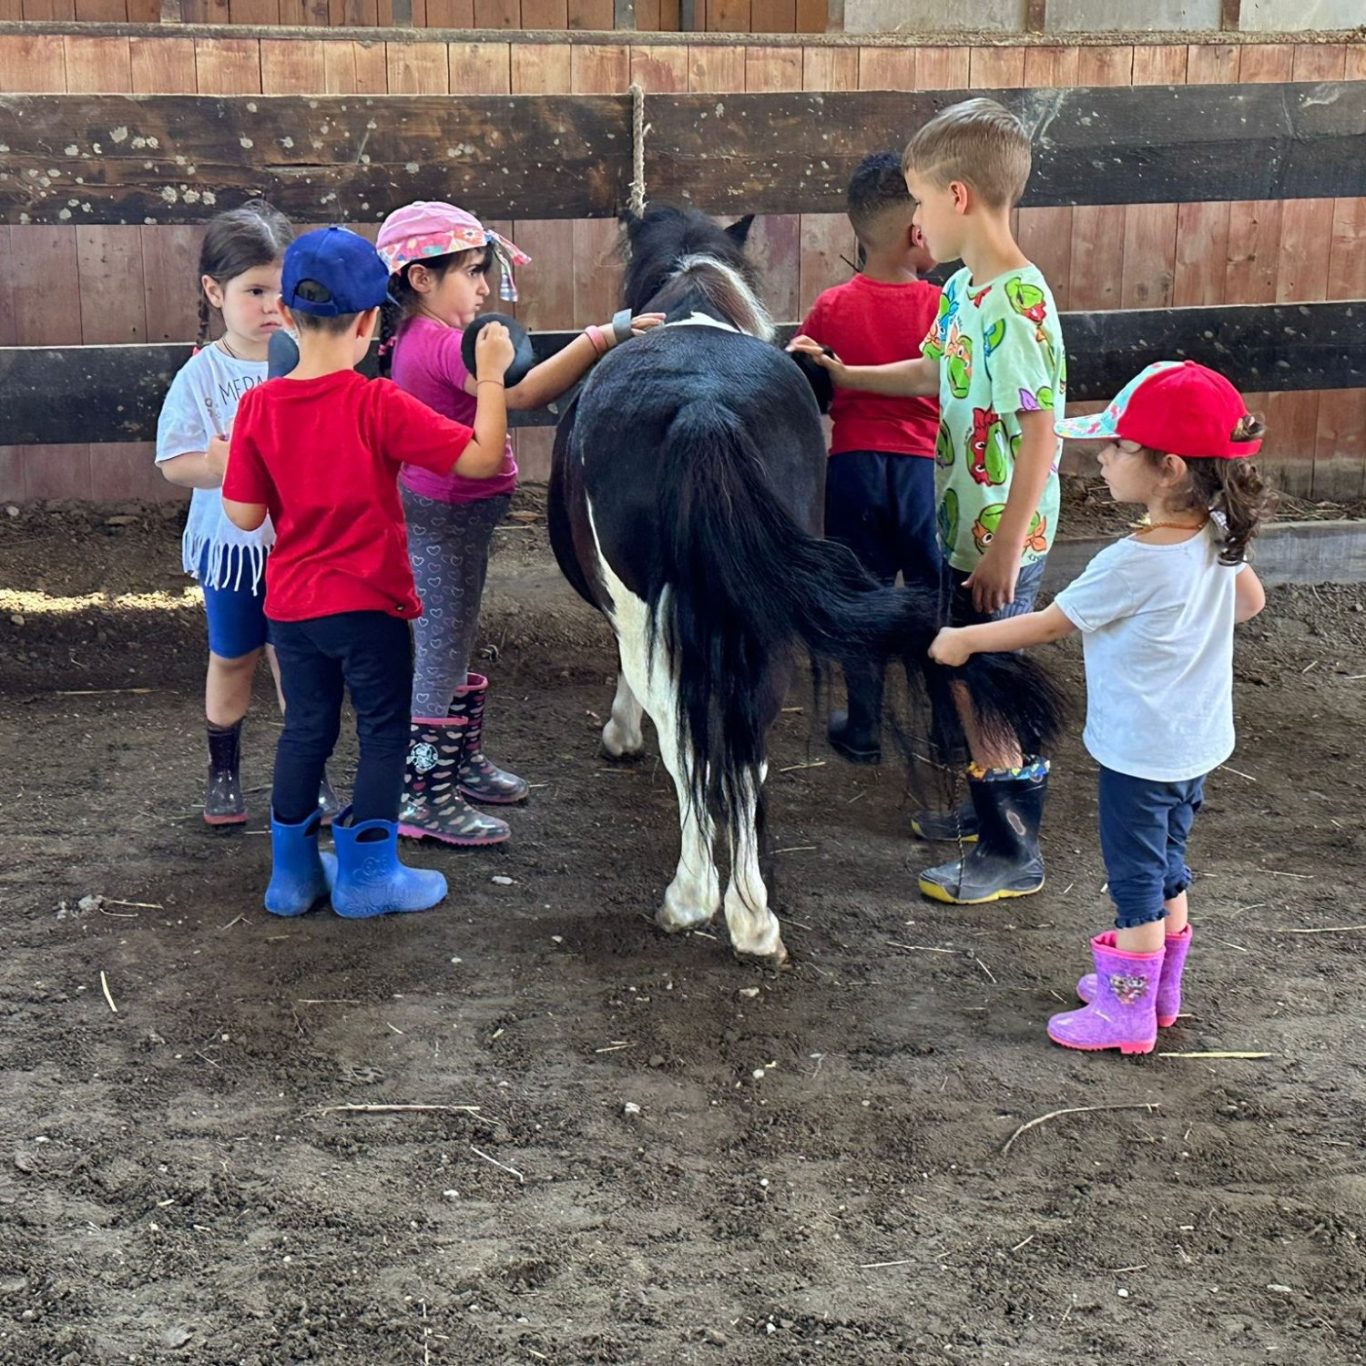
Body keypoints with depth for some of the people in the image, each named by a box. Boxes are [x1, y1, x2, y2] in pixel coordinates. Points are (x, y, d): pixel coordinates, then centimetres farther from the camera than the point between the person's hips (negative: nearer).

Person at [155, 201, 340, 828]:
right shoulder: (203, 373, -9)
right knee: (232, 658, 15)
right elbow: (173, 461, -11)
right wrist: (221, 467, -27)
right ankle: (223, 769, 33)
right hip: (231, 543, 0)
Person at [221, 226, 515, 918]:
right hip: (367, 603, -4)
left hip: (289, 605, 5)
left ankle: (292, 872, 27)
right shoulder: (378, 406, -18)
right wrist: (491, 377, -10)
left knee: (305, 730, 18)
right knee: (383, 733, 11)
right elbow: (482, 456, -20)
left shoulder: (258, 407, -6)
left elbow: (243, 515, -3)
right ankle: (366, 875, 16)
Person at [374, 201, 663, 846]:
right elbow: (523, 392, -37)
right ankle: (425, 797, 6)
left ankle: (461, 762, 37)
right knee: (440, 653, -3)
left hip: (455, 519, 11)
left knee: (455, 646, 22)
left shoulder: (422, 338, 8)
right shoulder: (442, 345, -23)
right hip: (443, 520, -11)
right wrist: (603, 336, -40)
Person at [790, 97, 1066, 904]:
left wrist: (1006, 550, -24)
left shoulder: (1015, 303, -23)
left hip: (1001, 539, -9)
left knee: (980, 689, 0)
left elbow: (1040, 435, -25)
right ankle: (990, 811, 38)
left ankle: (1014, 854, 13)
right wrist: (842, 376, 20)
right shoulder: (965, 290, 6)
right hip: (968, 530, 9)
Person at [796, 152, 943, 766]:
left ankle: (863, 731, 22)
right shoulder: (943, 308, -9)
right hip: (927, 466, -1)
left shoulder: (831, 309, -5)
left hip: (853, 464, 1)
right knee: (938, 598, 13)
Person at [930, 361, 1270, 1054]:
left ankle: (1127, 1015, 17)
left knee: (1137, 881, 5)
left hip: (1140, 752, -8)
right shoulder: (1220, 536, -5)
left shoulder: (1131, 563, -27)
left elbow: (1047, 625, -16)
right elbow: (1251, 601, 13)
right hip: (1196, 743, 8)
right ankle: (1160, 988, 37)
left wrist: (964, 639, -4)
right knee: (1168, 871, 22)